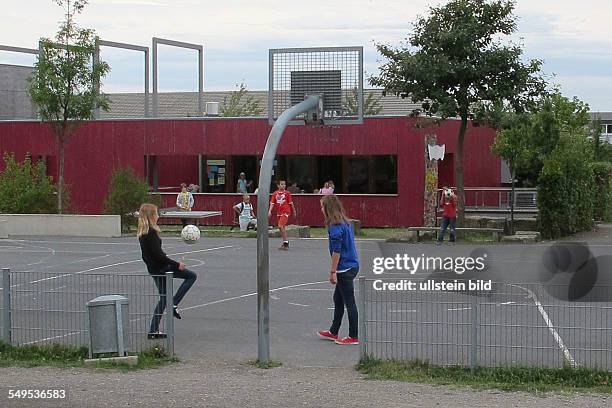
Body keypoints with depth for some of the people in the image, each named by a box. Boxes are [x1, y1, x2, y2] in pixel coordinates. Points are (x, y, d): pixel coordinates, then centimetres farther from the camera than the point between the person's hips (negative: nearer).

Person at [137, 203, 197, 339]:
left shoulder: (142, 233, 9)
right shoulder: (151, 233, -19)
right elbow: (158, 254, -23)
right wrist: (177, 264, -16)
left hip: (153, 269, 9)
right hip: (161, 268, -9)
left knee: (163, 298, 17)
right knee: (192, 276, 0)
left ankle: (153, 331, 14)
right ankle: (174, 304, -4)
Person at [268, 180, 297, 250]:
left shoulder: (287, 193, -4)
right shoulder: (275, 194, 4)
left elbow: (291, 203, 3)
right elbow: (272, 203, 1)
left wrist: (294, 211, 10)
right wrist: (270, 211, -12)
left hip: (286, 212, -5)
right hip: (279, 212, 5)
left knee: (280, 226, -18)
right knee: (283, 227, 13)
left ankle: (285, 242, -12)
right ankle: (286, 242, 26)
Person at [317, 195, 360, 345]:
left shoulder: (335, 227, -17)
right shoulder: (345, 223, 11)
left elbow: (337, 251, -19)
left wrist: (333, 272, -15)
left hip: (345, 269, -10)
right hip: (352, 266, 10)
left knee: (349, 302, -2)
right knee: (338, 299, 19)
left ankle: (353, 337, 5)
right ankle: (333, 332, 29)